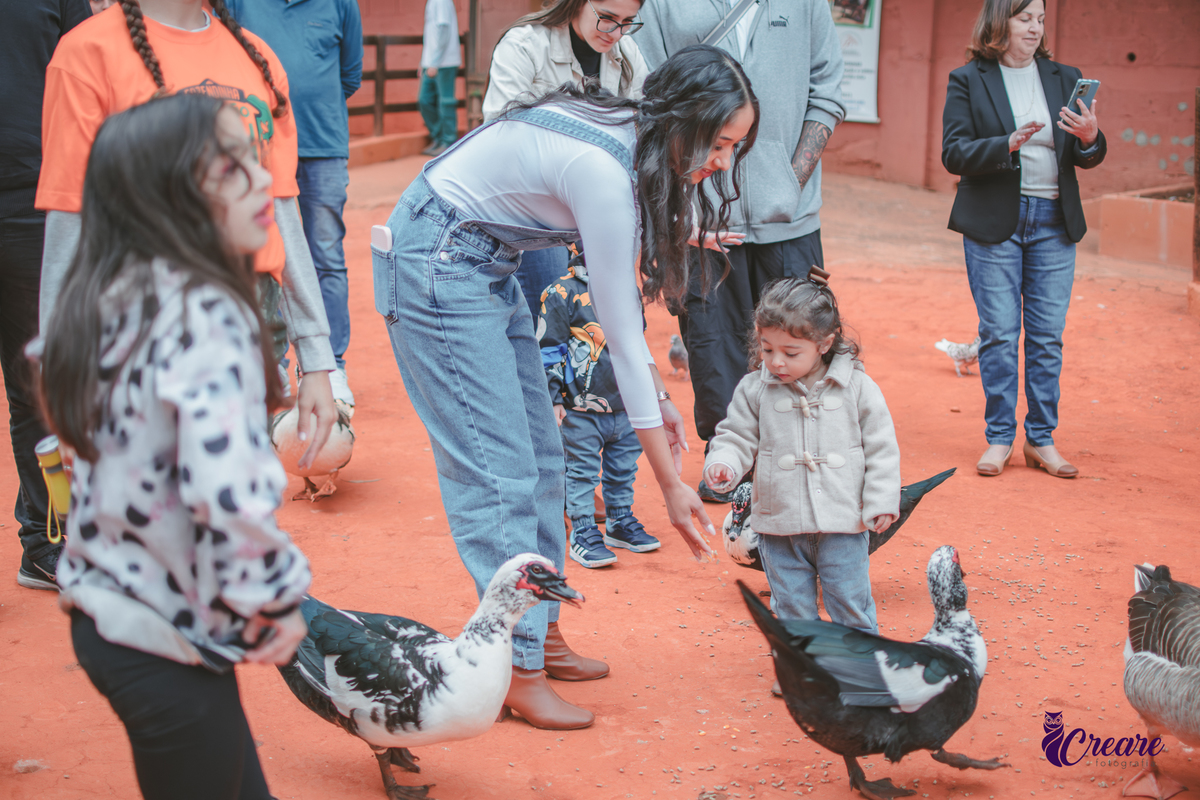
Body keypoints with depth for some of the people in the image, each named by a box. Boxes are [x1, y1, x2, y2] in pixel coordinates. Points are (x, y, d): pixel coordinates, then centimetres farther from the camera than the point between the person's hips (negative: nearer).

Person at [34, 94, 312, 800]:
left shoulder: (115, 299, 5)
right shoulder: (207, 316, -22)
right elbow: (228, 490, -33)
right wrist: (279, 600, -16)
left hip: (105, 610, 8)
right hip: (169, 640, -8)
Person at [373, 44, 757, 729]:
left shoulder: (628, 138, -1)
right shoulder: (601, 169, -28)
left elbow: (623, 297, 8)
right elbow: (620, 328, -24)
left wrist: (659, 395, 7)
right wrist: (670, 483, -18)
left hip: (486, 263, 10)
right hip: (437, 265, -10)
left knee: (541, 458, 11)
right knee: (498, 471, -9)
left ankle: (543, 633, 21)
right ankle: (518, 668, -2)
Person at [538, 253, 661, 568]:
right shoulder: (561, 293, -11)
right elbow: (548, 350, -9)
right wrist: (554, 399, -11)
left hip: (625, 405, 6)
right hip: (581, 410, -6)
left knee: (624, 470, 16)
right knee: (581, 471, 1)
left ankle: (621, 523, 31)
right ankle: (582, 535, 10)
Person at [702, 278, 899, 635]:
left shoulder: (857, 387, -5)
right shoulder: (754, 389, -2)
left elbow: (881, 448, 0)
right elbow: (737, 437, 5)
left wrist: (881, 503, -4)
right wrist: (722, 464, -17)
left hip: (843, 525, -1)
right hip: (779, 526, 2)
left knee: (850, 605, 6)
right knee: (793, 610, 12)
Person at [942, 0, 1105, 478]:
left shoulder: (1065, 79, 11)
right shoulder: (967, 80, 1)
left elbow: (1088, 158, 10)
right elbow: (954, 153, -6)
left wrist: (1090, 137, -13)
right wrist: (1008, 145, -21)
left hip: (1053, 223, 3)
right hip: (993, 223, -3)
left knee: (1048, 336, 4)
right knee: (999, 333, 0)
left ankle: (1041, 439, 14)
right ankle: (999, 438, 11)